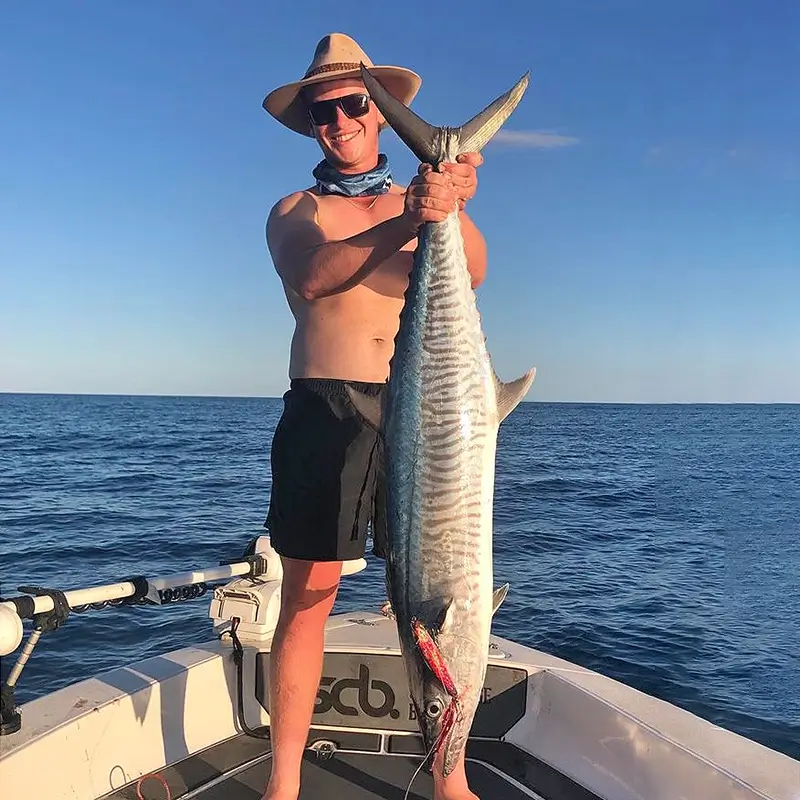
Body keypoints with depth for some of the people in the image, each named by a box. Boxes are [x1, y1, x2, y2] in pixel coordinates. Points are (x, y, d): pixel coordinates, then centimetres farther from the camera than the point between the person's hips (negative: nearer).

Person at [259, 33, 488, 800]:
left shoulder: (421, 199, 16)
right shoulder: (293, 211, 13)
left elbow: (471, 271, -6)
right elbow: (311, 276, -12)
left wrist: (456, 207, -27)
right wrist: (406, 221, -27)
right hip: (324, 411, 0)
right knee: (307, 595, -2)